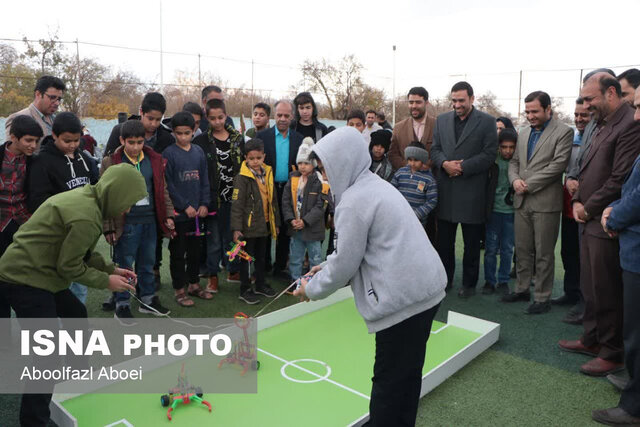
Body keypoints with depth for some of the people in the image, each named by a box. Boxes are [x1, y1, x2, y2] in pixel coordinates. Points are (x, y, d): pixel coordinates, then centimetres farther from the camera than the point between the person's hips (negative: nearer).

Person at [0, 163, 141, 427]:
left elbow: (82, 252, 16)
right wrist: (106, 281, -7)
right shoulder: (86, 216, -25)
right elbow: (69, 267, -18)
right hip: (25, 281, -11)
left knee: (76, 314, 27)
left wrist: (112, 269, 9)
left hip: (27, 273, 11)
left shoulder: (86, 198, 6)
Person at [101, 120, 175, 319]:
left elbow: (162, 190, 13)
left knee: (148, 262, 15)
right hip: (126, 223, -4)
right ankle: (122, 304, 19)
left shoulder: (155, 160, 6)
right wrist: (108, 227, -8)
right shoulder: (111, 162, -5)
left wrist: (168, 215, 8)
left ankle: (148, 299, 30)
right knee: (124, 264, 5)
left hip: (150, 220, 4)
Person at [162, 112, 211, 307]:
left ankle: (193, 284, 28)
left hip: (197, 211, 5)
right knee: (178, 252, 5)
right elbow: (168, 185, -11)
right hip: (178, 212, -4)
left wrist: (204, 204, -1)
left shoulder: (199, 152, 7)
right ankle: (179, 289, 17)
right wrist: (185, 206, -13)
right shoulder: (169, 153, -7)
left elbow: (204, 180, 9)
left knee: (195, 249, 14)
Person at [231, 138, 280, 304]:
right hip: (249, 227, -6)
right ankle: (245, 290, 18)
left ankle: (261, 285, 35)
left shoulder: (268, 174, 6)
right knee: (247, 258, 6)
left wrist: (276, 222, 15)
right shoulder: (242, 178, -15)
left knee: (261, 257, 19)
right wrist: (236, 228, -19)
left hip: (264, 225, 6)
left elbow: (273, 200, 14)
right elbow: (237, 205, -16)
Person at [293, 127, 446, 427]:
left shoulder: (354, 201, -16)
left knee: (388, 382, 4)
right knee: (408, 374, 21)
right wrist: (326, 266, 18)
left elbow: (345, 263, -11)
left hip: (404, 299, -10)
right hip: (424, 289, 10)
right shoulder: (377, 185, 14)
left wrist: (312, 289, 4)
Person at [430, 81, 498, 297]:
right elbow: (435, 149, 8)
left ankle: (469, 283, 21)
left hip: (472, 191, -3)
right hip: (445, 190, 3)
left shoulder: (487, 122, -1)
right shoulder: (442, 120, 10)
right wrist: (445, 163, -12)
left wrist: (462, 167, -16)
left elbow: (489, 154, -7)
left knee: (471, 242, 8)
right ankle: (445, 279, 26)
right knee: (444, 240, 11)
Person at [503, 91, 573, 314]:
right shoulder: (524, 133, 15)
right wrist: (515, 180, -4)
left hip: (545, 202, -6)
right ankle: (522, 289, 27)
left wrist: (528, 185, -14)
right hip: (522, 201, 6)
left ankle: (542, 297, 13)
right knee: (522, 249, 14)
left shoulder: (563, 132, -5)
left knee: (544, 253, 2)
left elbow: (558, 165, -13)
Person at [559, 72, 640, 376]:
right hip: (590, 221, 9)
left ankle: (612, 354, 17)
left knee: (607, 292, 2)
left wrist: (589, 208, -11)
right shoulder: (603, 126, 15)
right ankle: (592, 339, 33)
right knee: (590, 288, 18)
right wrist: (578, 201, 5)